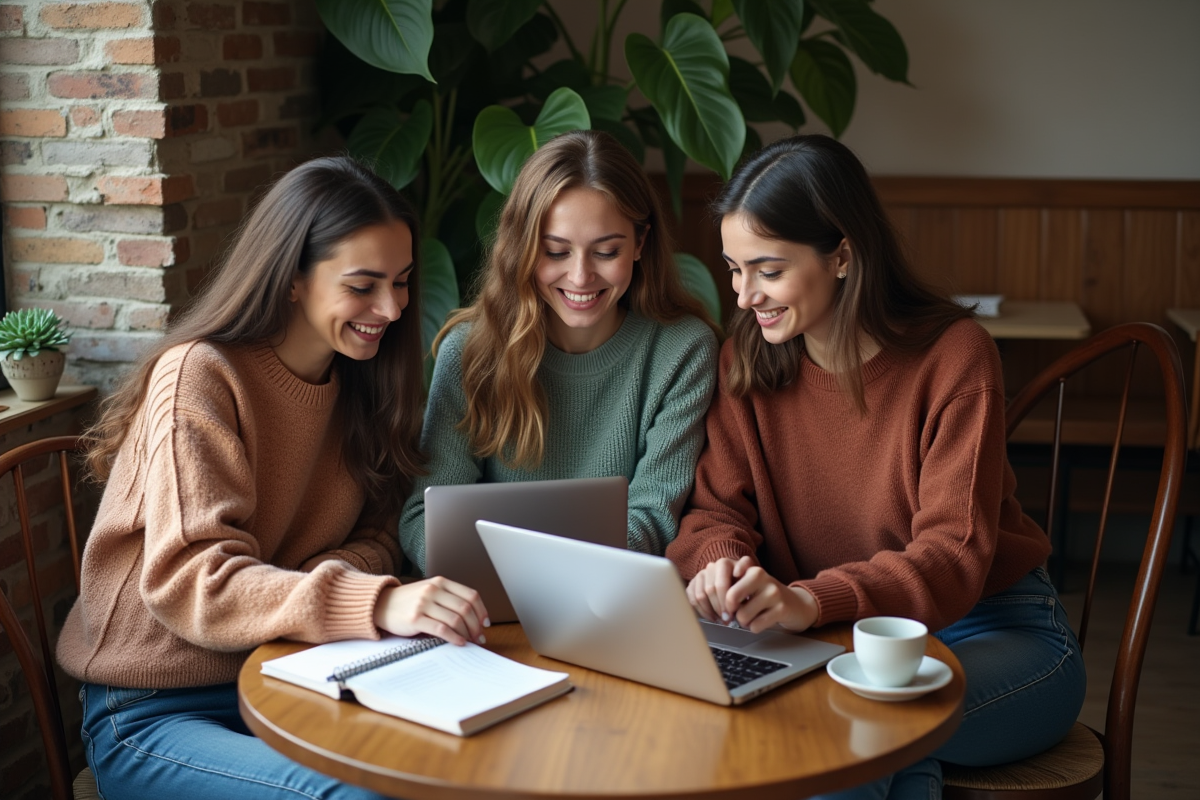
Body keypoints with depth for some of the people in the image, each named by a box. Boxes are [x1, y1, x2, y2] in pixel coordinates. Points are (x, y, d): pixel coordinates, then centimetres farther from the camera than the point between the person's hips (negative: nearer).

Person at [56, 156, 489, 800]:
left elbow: (374, 537, 7)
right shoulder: (200, 377, -15)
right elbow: (190, 583, -24)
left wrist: (337, 576, -18)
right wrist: (375, 604, -38)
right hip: (151, 714, -6)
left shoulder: (357, 380, 7)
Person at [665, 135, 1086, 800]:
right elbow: (718, 509, 0)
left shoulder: (954, 357, -15)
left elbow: (953, 556, -22)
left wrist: (814, 600, -39)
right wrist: (721, 561, -24)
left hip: (993, 636, -4)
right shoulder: (747, 359, -2)